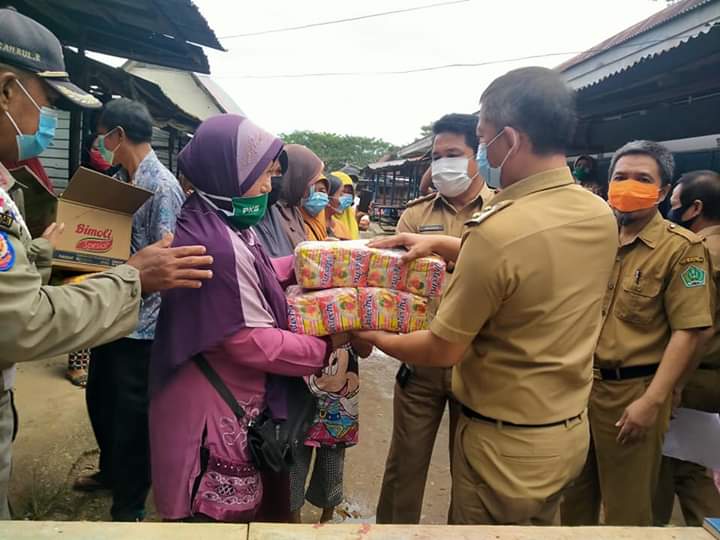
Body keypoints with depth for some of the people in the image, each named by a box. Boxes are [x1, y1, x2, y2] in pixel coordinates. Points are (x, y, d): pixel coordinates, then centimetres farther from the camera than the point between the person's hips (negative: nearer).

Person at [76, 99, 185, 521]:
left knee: (132, 415, 6)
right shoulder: (120, 180, 9)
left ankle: (129, 508, 27)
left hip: (143, 322, -9)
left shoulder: (162, 187, -18)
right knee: (98, 397, 24)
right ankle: (111, 470, 49)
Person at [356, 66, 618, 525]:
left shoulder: (494, 230, -28)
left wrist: (376, 338, -1)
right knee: (538, 525, 27)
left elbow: (442, 351, -20)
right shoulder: (601, 216, -4)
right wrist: (441, 244, 8)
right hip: (571, 430, 7)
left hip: (507, 445, -7)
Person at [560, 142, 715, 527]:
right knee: (574, 494, 21)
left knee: (626, 507, 13)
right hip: (580, 384, 5)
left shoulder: (682, 248, -10)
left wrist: (652, 401, -21)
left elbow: (688, 331, -16)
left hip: (633, 390, -5)